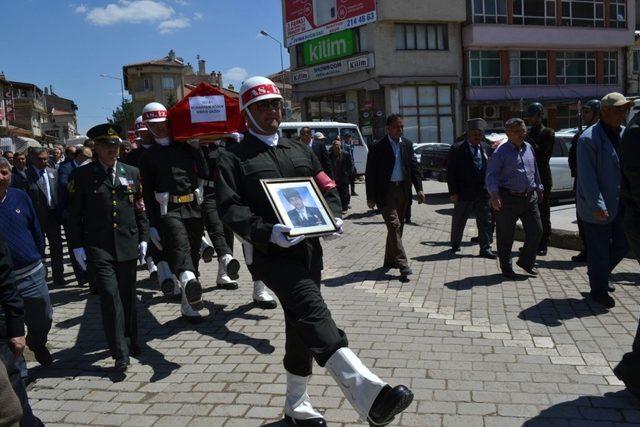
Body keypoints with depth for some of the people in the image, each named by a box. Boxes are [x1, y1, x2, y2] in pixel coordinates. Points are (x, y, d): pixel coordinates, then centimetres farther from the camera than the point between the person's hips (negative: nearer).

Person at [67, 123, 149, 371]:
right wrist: (77, 246, -3)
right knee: (110, 296, -10)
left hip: (128, 246, 3)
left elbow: (140, 209, 12)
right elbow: (75, 214, 1)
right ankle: (120, 353, -4)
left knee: (128, 297, 12)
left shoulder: (132, 173, 8)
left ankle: (131, 341, 31)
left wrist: (143, 238, 7)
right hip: (98, 248, -3)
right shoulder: (82, 175, -1)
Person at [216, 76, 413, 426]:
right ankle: (369, 394, -40)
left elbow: (328, 189, 20)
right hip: (271, 253, -6)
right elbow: (230, 209, -9)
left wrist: (332, 218, -1)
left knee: (301, 325, 13)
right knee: (313, 310, -27)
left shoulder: (300, 151, 20)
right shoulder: (234, 158, 3)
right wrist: (268, 232, -25)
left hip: (309, 250, 7)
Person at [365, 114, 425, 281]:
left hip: (403, 190, 6)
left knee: (397, 227, 12)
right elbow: (370, 173, -6)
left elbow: (414, 167, 12)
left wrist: (419, 189, 2)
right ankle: (402, 264, -14)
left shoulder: (407, 144, 9)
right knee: (394, 225, -12)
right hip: (386, 191, -6)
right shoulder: (378, 147, -7)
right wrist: (370, 197, -8)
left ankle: (390, 260, 26)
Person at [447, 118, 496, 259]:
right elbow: (450, 172, -8)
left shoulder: (483, 148, 8)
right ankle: (455, 244, 29)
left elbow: (488, 169, 12)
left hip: (482, 192, 4)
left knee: (485, 221, 3)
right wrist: (453, 192, -13)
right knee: (459, 221, 11)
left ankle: (485, 248, 9)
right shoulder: (457, 149, -7)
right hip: (464, 193, -4)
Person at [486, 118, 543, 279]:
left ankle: (526, 261, 28)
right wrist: (494, 194, -23)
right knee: (505, 236, 2)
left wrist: (539, 189, 24)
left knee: (536, 231, 8)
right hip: (508, 199, -6)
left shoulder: (529, 148, 12)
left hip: (530, 197, 6)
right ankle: (506, 268, 17)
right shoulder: (501, 152, -8)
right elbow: (491, 175, -12)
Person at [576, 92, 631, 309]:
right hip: (597, 207, -7)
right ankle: (599, 290, 21)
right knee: (599, 249, 4)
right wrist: (597, 205, -23)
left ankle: (600, 275, 38)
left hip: (620, 204, 7)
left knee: (622, 244, 15)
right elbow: (587, 176, -20)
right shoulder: (589, 139, -16)